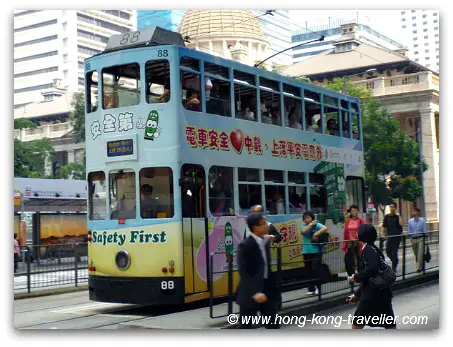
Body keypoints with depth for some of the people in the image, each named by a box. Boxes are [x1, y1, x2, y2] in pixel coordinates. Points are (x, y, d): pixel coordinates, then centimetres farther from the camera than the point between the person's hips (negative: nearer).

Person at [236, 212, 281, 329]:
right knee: (246, 326, 5)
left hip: (266, 289, 7)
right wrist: (254, 292, -29)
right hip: (249, 293, -7)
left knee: (273, 325, 8)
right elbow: (243, 272, -22)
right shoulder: (245, 245, -17)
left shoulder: (265, 242, 6)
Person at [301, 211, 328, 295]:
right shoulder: (304, 226, 11)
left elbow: (325, 228, -21)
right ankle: (311, 289, 13)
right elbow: (303, 231, -11)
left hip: (316, 251, -5)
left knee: (315, 269, -5)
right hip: (306, 251, 5)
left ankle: (318, 288, 8)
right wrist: (311, 224, -11)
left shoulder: (317, 224, -3)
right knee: (309, 271, 7)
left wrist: (316, 234, -22)